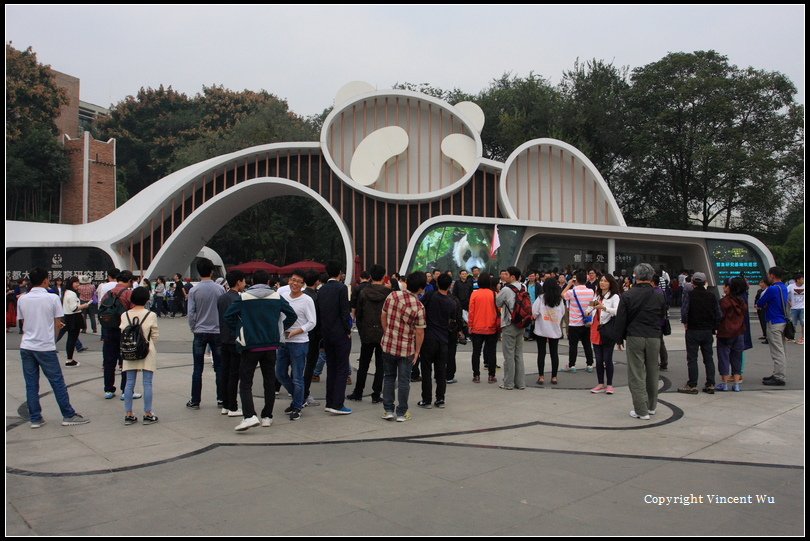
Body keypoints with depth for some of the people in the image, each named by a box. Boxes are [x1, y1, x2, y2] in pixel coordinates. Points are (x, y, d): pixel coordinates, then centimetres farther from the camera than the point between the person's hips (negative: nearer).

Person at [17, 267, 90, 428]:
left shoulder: (22, 299, 3)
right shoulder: (52, 298, -8)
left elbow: (22, 322, 12)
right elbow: (58, 324, -4)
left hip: (26, 347, 4)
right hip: (46, 347, -4)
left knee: (31, 384, 9)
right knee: (57, 382, 4)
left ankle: (35, 419, 14)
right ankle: (68, 416, 10)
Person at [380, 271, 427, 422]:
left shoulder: (392, 295, -7)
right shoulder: (418, 307, -18)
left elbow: (383, 316, 3)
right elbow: (419, 332, -14)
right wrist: (417, 351, -1)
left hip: (388, 345, 3)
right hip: (406, 349, -3)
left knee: (389, 377, 17)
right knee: (403, 380, 9)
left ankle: (388, 410, 20)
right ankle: (402, 413, 17)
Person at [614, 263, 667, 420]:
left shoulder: (627, 296, -7)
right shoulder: (659, 296, 1)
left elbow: (620, 319, -4)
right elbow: (663, 316, 12)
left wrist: (621, 336, 9)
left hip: (634, 337, -3)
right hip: (654, 337, 3)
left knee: (636, 375, 2)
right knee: (652, 373, 16)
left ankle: (641, 411, 2)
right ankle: (652, 406, 27)